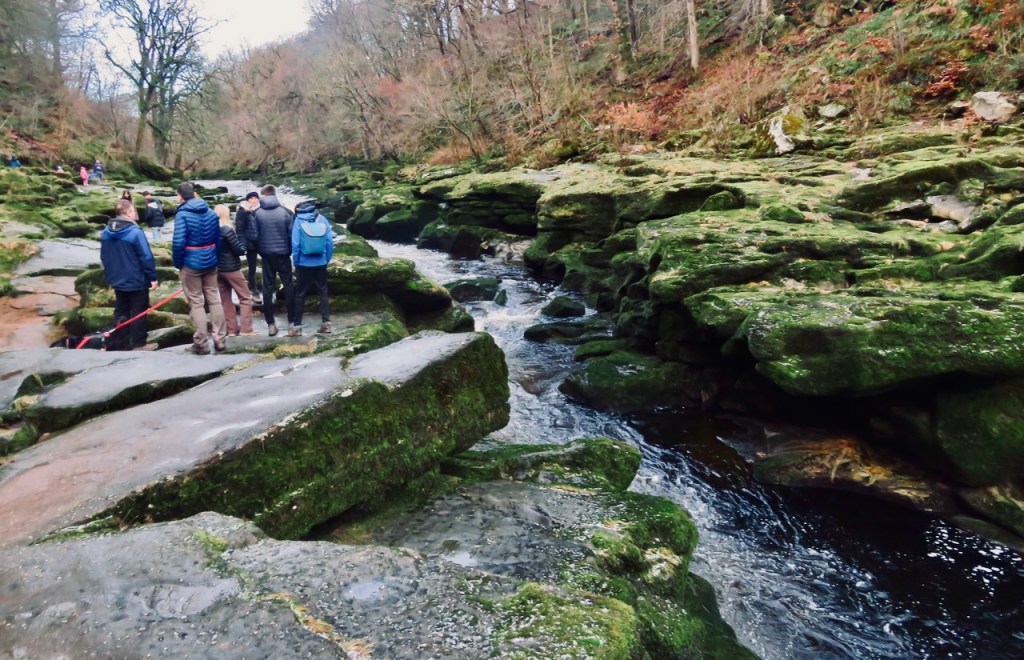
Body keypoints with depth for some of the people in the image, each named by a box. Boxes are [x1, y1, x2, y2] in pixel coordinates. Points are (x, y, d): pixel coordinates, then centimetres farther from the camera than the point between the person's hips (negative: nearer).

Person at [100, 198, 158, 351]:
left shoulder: (106, 232, 4)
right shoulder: (135, 232, -19)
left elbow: (104, 257, 12)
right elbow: (146, 257, -18)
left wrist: (110, 277, 22)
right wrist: (152, 277, -10)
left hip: (117, 281, 7)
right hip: (137, 281, -7)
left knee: (121, 312, 16)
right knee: (138, 313, 3)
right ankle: (138, 344, 7)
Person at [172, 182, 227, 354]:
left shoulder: (182, 214, -13)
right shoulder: (211, 213, 5)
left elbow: (178, 243, -19)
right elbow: (218, 239, 7)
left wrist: (178, 263, -6)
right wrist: (214, 257, 14)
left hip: (191, 264, -5)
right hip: (210, 262, 5)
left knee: (196, 303, 2)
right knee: (214, 299, 12)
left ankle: (202, 343, 7)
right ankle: (220, 339, 14)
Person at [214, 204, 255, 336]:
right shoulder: (227, 230, -17)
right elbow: (238, 250, -14)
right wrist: (243, 248, 5)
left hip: (217, 269, 7)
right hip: (231, 268, -6)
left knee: (225, 300, 13)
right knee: (245, 298, 3)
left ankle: (232, 329, 17)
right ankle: (245, 329, -2)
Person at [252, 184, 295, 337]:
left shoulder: (256, 213, -3)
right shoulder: (286, 212, -7)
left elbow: (254, 236, -2)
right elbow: (292, 234, -6)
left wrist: (259, 250, 13)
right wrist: (290, 250, 8)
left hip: (266, 254, 1)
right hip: (283, 254, -1)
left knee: (268, 287, 7)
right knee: (288, 285, 8)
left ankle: (271, 324, 6)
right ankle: (292, 321, 8)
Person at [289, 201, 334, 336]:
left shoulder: (298, 220, -4)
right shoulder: (322, 219, 1)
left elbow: (295, 244, -8)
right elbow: (330, 242, -2)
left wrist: (296, 262, 2)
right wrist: (327, 259, 8)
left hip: (304, 263, -2)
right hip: (321, 263, 2)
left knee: (300, 294, 7)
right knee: (323, 292, 11)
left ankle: (297, 326, 9)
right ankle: (326, 323, 9)